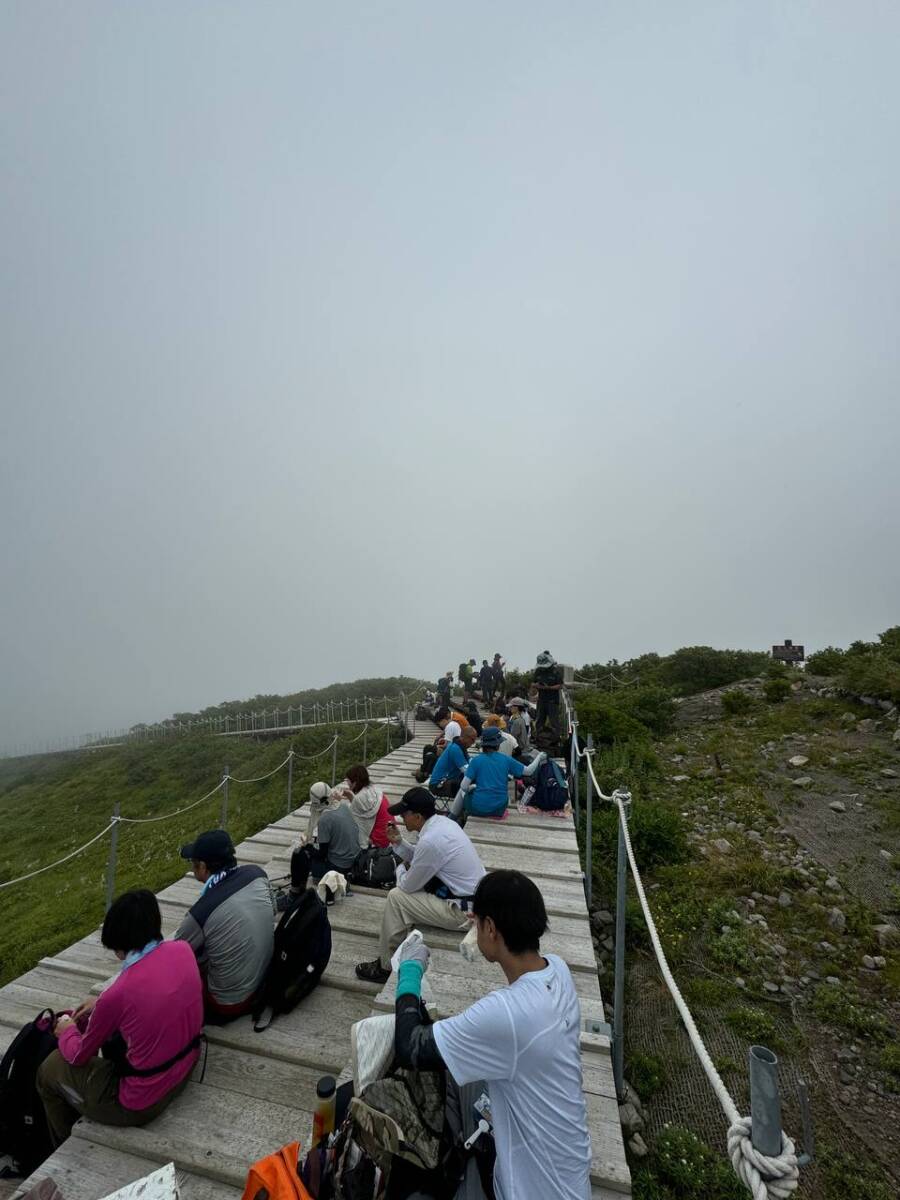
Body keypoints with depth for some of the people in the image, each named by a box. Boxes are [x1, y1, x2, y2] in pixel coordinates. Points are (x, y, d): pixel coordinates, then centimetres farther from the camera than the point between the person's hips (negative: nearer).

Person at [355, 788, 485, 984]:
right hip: (477, 897, 9)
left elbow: (408, 885, -12)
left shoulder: (430, 841, -26)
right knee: (415, 879, 18)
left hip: (464, 911, -9)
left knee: (396, 896, -3)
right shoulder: (443, 821, 0)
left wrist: (401, 868, 8)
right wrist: (398, 843, 3)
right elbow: (420, 859, 16)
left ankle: (385, 966, 14)